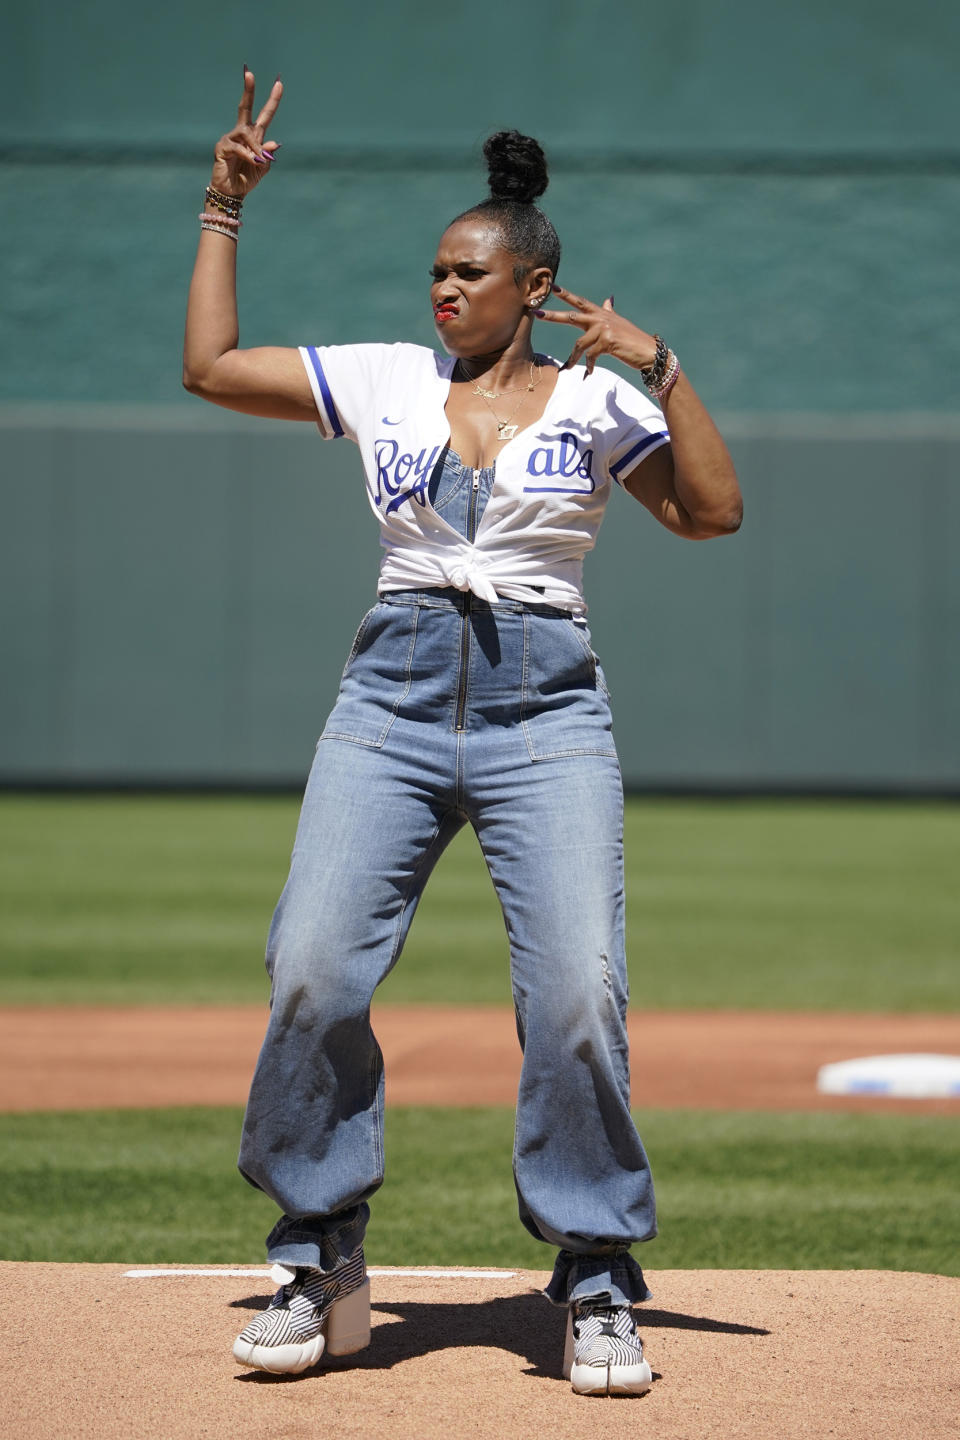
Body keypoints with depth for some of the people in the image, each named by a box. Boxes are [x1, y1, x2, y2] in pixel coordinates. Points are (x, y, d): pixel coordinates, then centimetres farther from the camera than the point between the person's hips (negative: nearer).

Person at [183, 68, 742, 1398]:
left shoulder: (596, 399, 7)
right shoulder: (384, 380, 12)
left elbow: (713, 511, -3)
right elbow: (211, 365, 14)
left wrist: (661, 369, -10)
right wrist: (224, 214, 14)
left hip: (545, 709, -2)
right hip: (396, 696, 2)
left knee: (578, 992, -14)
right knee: (313, 973, -11)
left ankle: (598, 1286, -1)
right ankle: (321, 1265, 3)